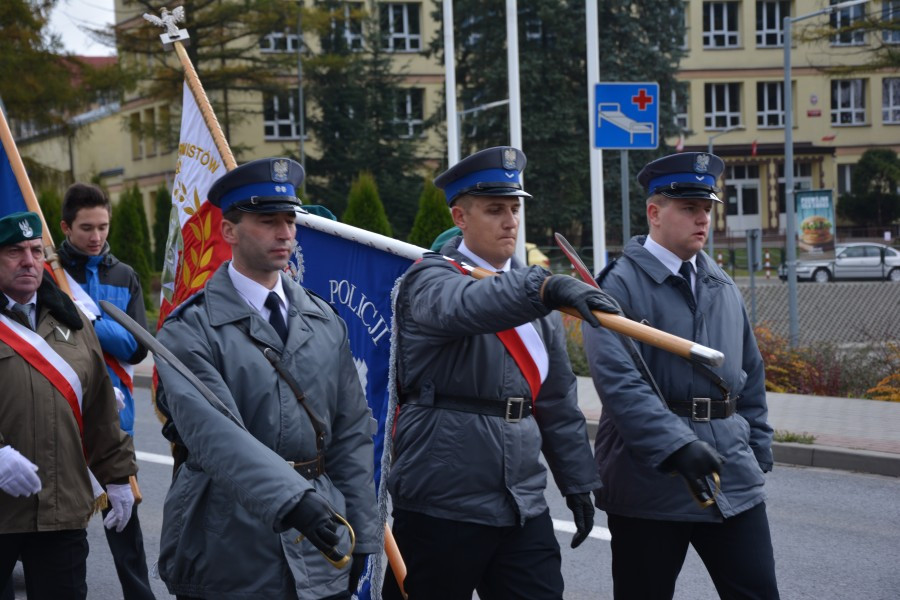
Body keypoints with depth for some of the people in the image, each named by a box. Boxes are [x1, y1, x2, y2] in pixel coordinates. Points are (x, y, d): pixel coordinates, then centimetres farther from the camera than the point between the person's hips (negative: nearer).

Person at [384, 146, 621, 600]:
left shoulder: (531, 290, 14)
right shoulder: (429, 280, -5)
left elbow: (558, 400, 18)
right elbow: (463, 307, -32)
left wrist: (577, 482, 14)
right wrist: (547, 288, -47)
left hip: (523, 502, 6)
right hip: (443, 503, -6)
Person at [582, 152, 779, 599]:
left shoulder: (723, 288, 14)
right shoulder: (620, 285, -8)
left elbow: (750, 376, 22)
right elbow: (619, 381, -20)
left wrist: (759, 453, 16)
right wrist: (677, 445, -29)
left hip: (734, 483, 5)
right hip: (650, 483, -5)